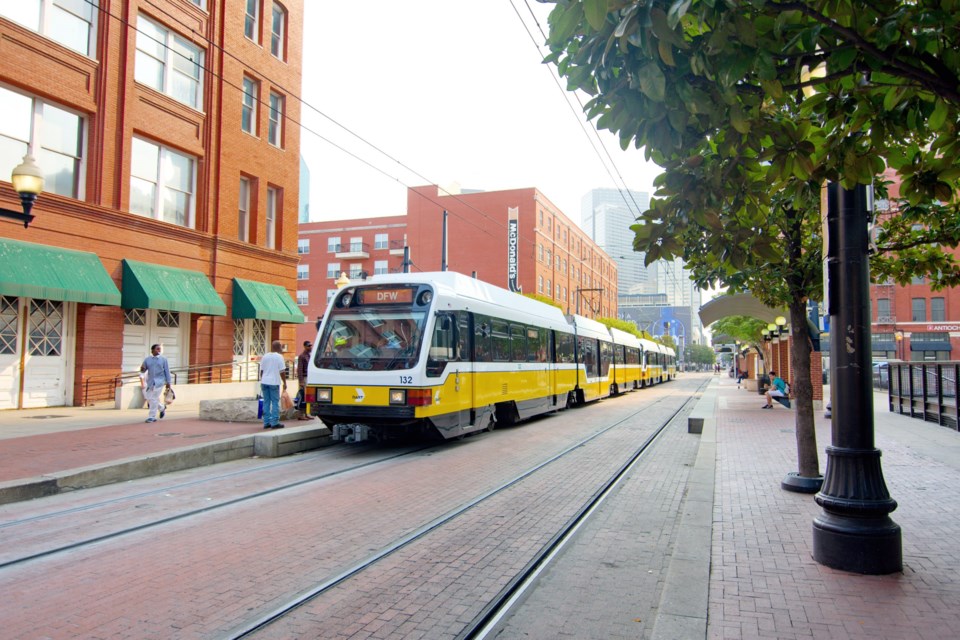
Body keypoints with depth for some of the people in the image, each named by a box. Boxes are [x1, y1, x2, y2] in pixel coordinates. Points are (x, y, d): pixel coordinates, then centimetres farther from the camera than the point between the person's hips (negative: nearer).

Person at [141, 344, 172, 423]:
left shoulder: (163, 359, 4)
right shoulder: (147, 359, 9)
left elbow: (167, 371, 3)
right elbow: (143, 370, 9)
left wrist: (168, 382, -2)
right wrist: (142, 368, -16)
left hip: (159, 381, -4)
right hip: (150, 381, 4)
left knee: (154, 398, -10)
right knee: (149, 398, 5)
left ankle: (151, 417, -2)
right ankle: (162, 408, 31)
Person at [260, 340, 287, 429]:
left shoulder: (265, 357, 11)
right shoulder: (279, 357, -6)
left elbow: (261, 371, 13)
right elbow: (282, 371, -9)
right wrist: (284, 383, -2)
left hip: (264, 382, 5)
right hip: (274, 382, -5)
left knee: (266, 402, 9)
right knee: (275, 402, -1)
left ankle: (266, 423, 10)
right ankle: (275, 423, -2)